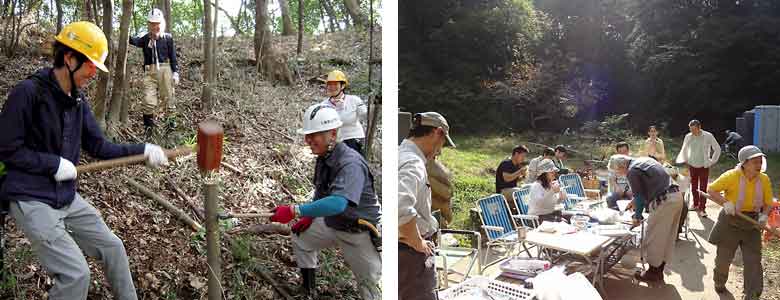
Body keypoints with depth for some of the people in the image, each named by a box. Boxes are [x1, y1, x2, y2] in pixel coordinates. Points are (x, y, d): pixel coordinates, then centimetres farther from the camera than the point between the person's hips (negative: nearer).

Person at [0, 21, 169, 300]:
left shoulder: (78, 100, 6)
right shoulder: (28, 92, -16)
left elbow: (99, 146, 7)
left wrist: (142, 150, -4)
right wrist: (55, 164, -17)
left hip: (67, 197, 8)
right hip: (31, 200, -8)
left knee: (113, 248, 11)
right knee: (76, 273, -14)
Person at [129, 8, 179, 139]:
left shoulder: (168, 38, 3)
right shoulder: (145, 39, 9)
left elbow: (173, 57, 4)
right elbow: (134, 41, -9)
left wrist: (175, 72, -3)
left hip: (165, 70, -1)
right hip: (149, 72, 2)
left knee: (168, 99, 6)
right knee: (148, 101, -4)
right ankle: (148, 128, 6)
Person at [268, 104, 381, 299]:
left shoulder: (351, 163, -31)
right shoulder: (324, 157, -3)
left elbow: (337, 203, -44)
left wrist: (294, 211, -44)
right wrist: (309, 216, 7)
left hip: (359, 233, -9)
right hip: (332, 225, 9)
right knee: (301, 238, 21)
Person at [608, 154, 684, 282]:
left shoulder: (632, 171, -9)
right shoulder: (644, 160, 18)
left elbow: (640, 197, -5)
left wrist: (637, 216, 9)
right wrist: (635, 201, 31)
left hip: (663, 202, -9)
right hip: (677, 196, 9)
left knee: (653, 238, 5)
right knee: (667, 238, 17)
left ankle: (653, 272, 17)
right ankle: (659, 271, 28)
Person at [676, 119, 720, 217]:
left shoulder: (708, 136, -8)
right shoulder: (688, 137, 0)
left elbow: (717, 149, 1)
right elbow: (684, 150, 17)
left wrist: (712, 161, -2)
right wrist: (685, 160, 10)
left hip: (704, 166, -3)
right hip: (692, 166, 3)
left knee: (703, 188, -6)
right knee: (694, 187, 8)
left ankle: (701, 209, -2)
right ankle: (695, 205, 22)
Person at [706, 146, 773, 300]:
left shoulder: (764, 179, -8)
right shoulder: (731, 176, -20)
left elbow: (767, 203, 3)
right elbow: (711, 190, -11)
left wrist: (764, 215, -17)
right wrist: (725, 202, -25)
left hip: (751, 224, 3)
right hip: (730, 222, -2)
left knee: (753, 260, 0)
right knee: (723, 257, 11)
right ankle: (719, 283, 40)